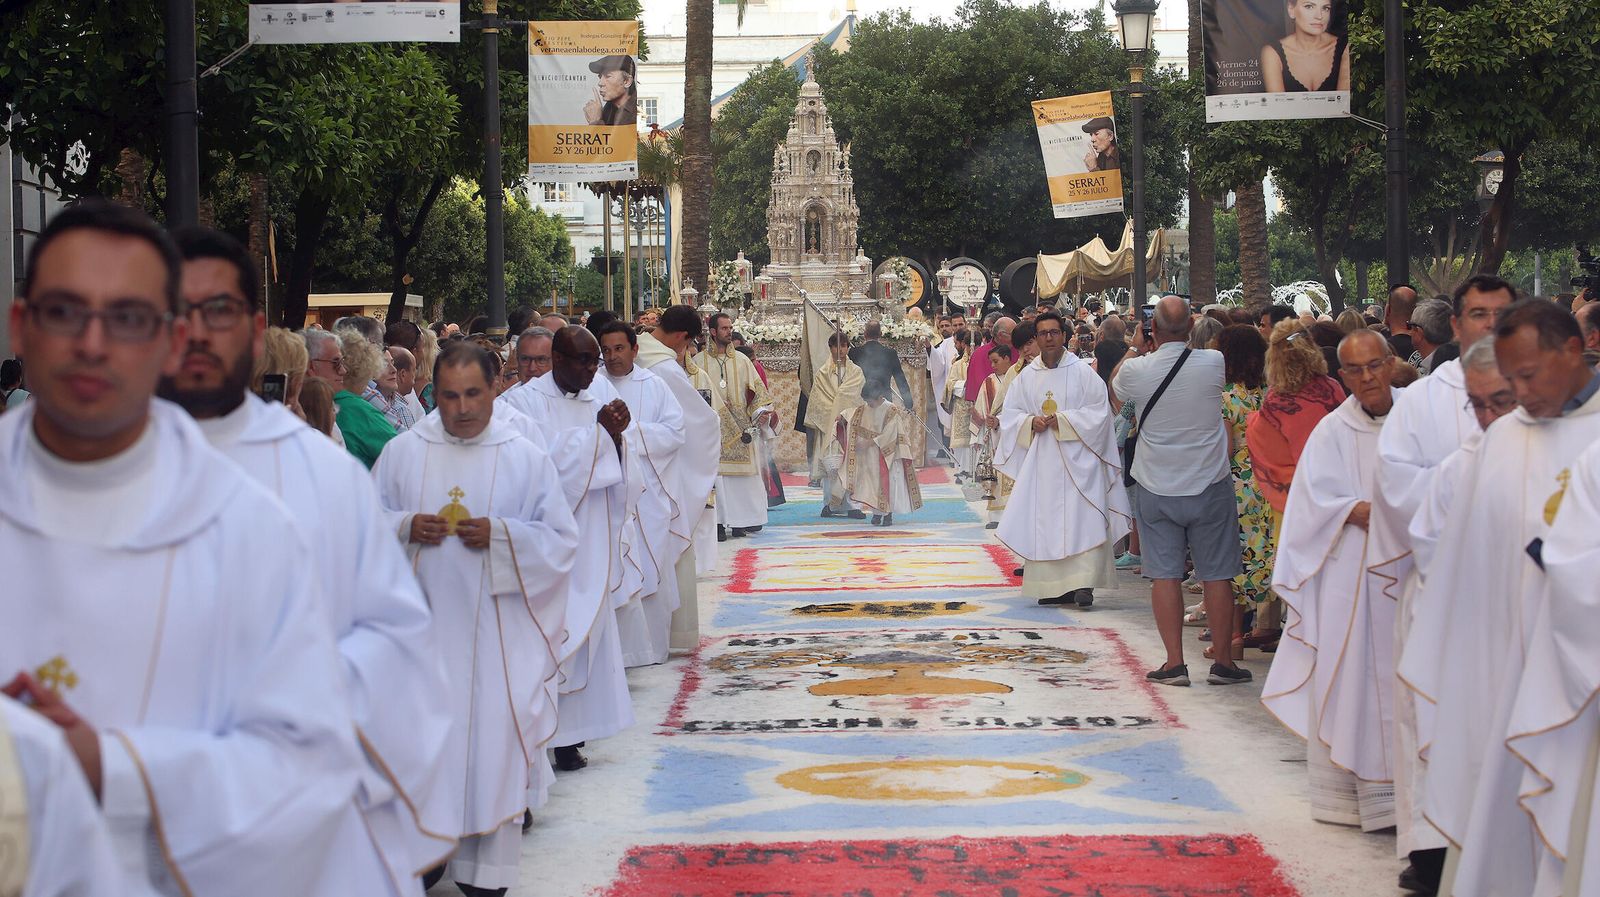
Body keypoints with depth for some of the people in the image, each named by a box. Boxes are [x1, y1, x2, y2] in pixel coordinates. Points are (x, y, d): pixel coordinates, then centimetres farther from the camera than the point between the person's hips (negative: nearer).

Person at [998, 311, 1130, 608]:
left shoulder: (1082, 372, 0)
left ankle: (1083, 583, -15)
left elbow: (1099, 412, -5)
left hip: (1076, 458, -4)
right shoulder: (1027, 376, 10)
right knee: (1045, 522, 2)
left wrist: (1063, 420, -13)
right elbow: (1008, 413, 11)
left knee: (1081, 520, -12)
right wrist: (1030, 422, -8)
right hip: (1040, 459, 4)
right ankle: (1055, 586, 6)